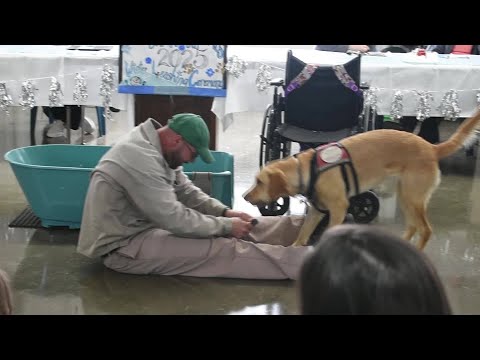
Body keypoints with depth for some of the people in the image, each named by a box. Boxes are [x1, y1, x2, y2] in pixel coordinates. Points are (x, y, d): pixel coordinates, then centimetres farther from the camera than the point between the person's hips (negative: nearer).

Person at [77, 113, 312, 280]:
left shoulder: (156, 147, 3)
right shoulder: (140, 158, -29)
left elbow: (186, 191, 12)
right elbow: (177, 220, -27)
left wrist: (225, 213, -1)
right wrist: (226, 225, -16)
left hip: (145, 224, 10)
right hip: (123, 246, -10)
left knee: (238, 229, 1)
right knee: (223, 248, -19)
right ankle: (310, 265, -19)